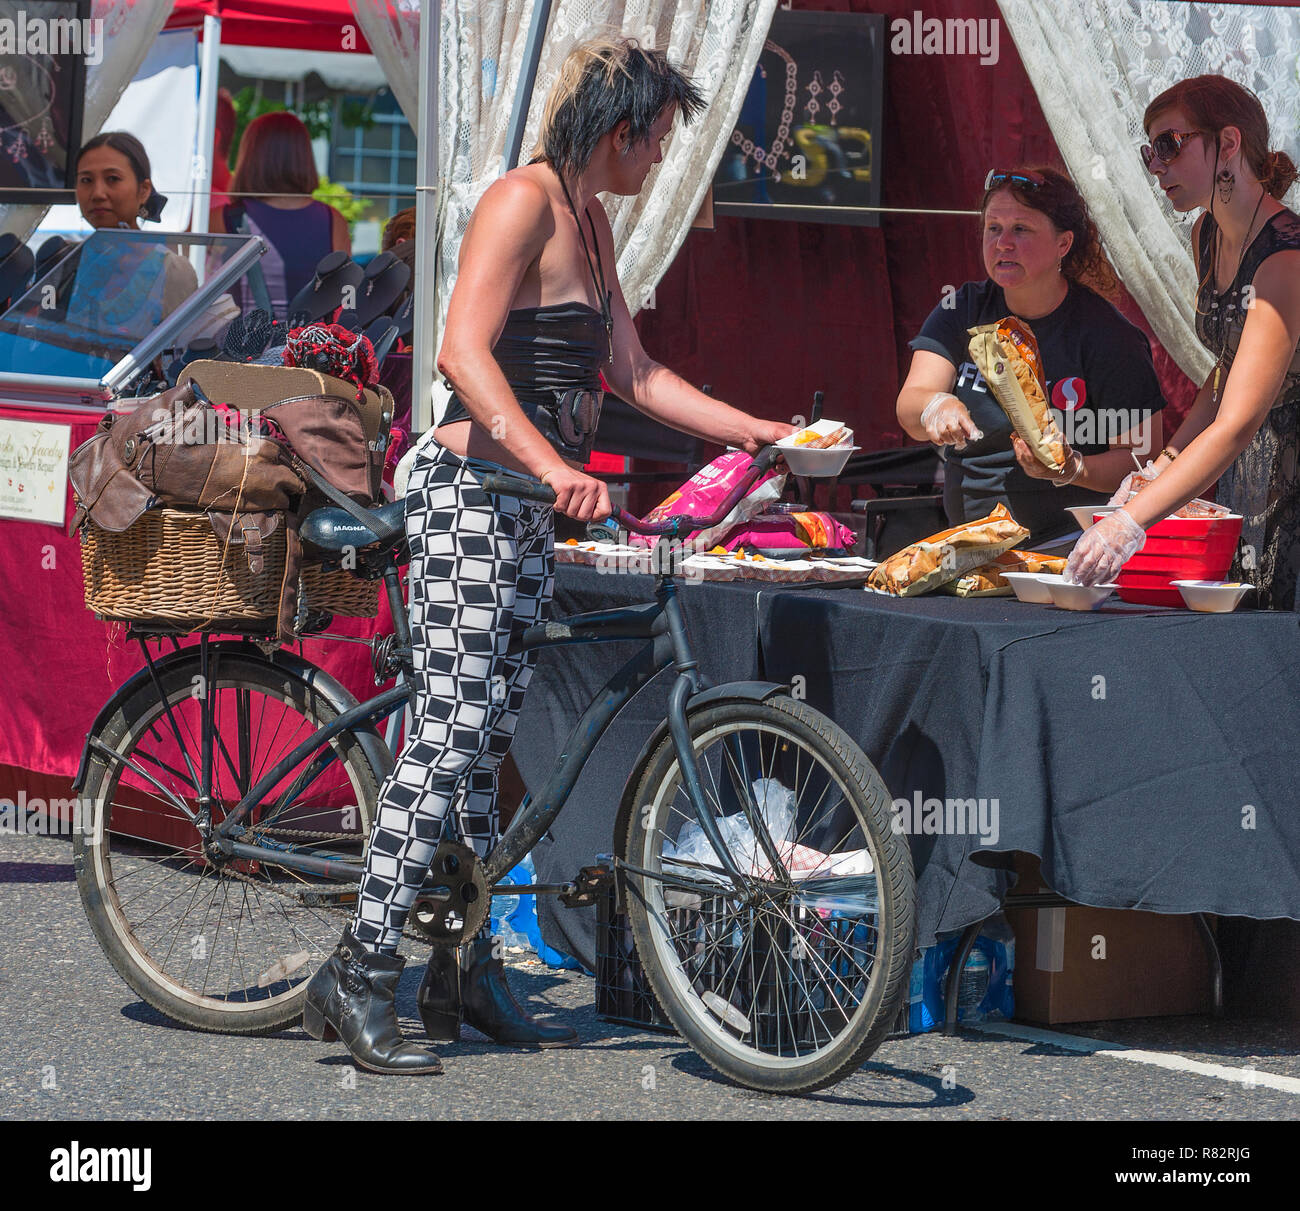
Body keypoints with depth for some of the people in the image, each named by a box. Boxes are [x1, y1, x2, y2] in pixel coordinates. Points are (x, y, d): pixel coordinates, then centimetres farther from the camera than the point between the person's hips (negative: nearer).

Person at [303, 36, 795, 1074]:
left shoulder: (590, 219, 17)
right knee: (453, 733, -12)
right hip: (472, 490, -9)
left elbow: (633, 374, 21)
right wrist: (554, 467, -34)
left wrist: (758, 432, 15)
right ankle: (359, 975, -10)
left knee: (492, 740, 10)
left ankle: (466, 972, 14)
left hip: (530, 505, 9)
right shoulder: (524, 200, -12)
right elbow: (464, 353, -23)